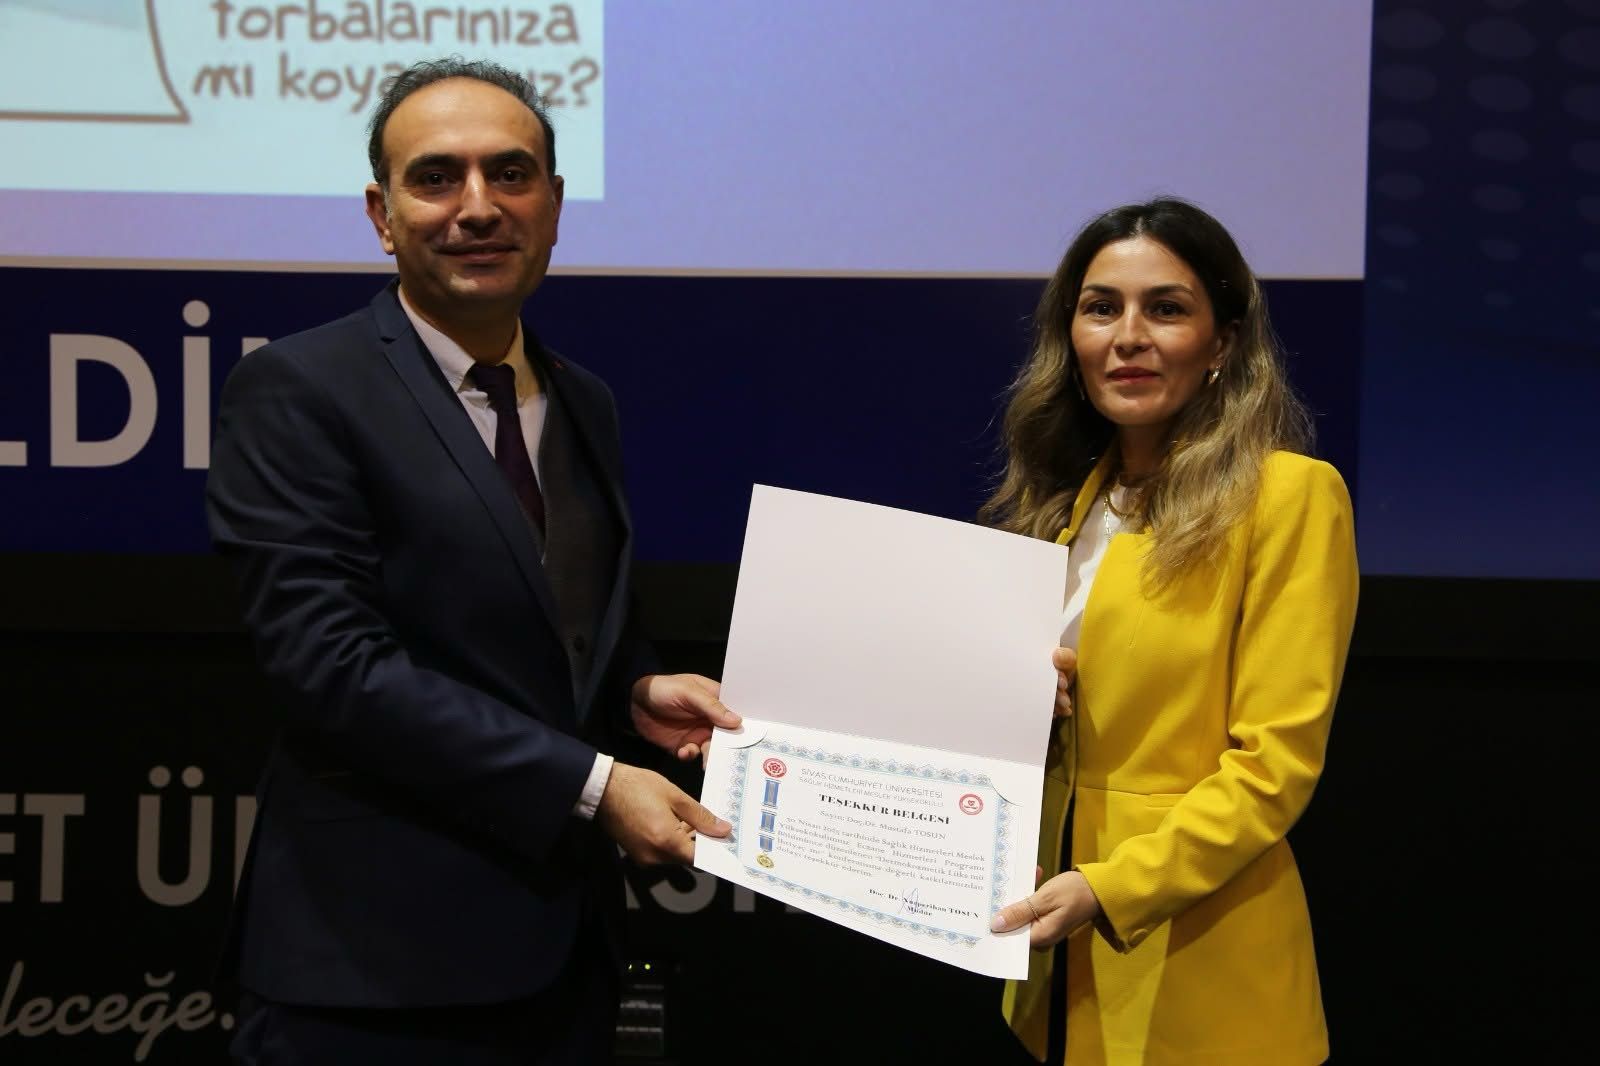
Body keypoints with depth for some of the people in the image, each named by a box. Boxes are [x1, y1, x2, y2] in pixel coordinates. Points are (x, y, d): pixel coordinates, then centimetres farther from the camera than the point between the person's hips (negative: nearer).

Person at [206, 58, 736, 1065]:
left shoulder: (585, 403, 12)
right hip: (381, 956, -6)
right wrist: (588, 784, -20)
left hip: (564, 938, 6)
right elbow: (335, 662, -19)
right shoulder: (297, 393, -10)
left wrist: (639, 692, -1)